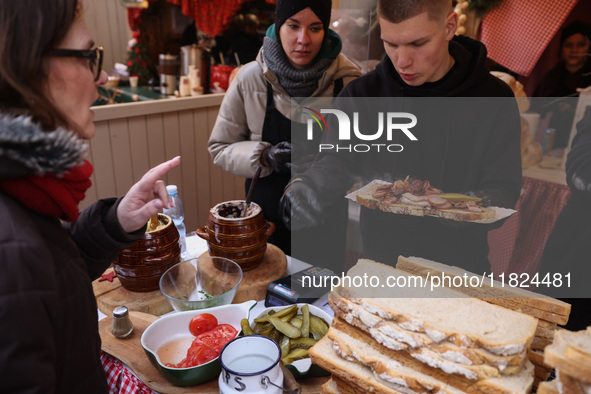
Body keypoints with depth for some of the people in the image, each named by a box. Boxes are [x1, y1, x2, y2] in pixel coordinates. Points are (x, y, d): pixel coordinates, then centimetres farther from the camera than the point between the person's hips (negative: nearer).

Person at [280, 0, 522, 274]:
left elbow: (503, 191, -8)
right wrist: (301, 189, -36)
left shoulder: (494, 100, -7)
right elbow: (333, 163, -13)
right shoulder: (360, 96, -5)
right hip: (380, 260, -3)